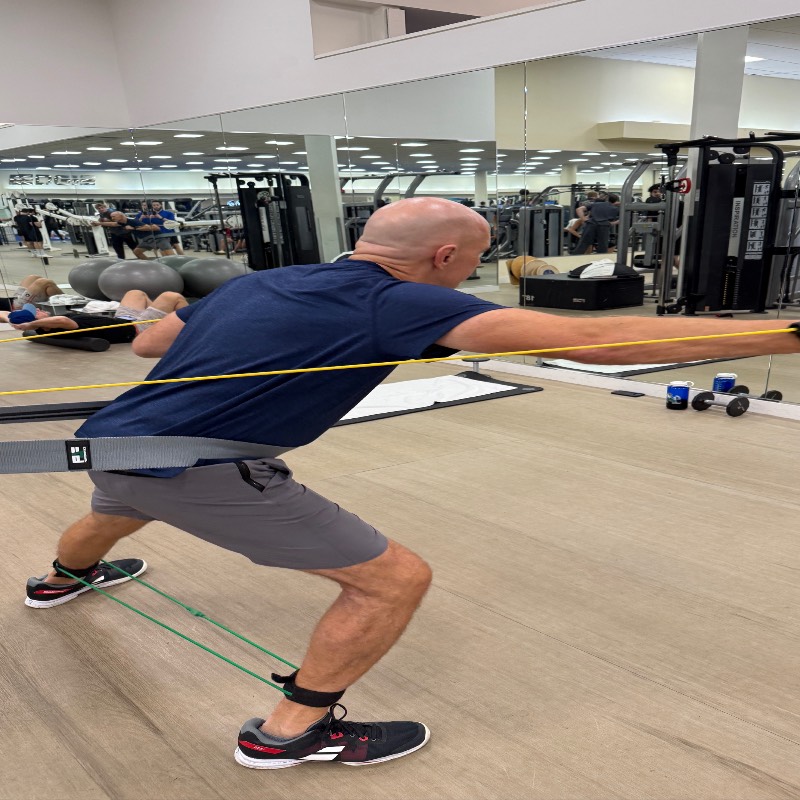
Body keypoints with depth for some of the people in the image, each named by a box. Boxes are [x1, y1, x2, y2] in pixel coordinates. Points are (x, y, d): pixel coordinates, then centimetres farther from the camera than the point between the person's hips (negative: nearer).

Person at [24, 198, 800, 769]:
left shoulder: (254, 282, 9)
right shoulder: (391, 302, -13)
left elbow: (147, 343, 22)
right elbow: (589, 339, -21)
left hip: (111, 441, 9)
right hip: (195, 469, -9)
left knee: (112, 519, 42)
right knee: (396, 579, 1)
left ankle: (60, 579, 75)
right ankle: (291, 732, 18)